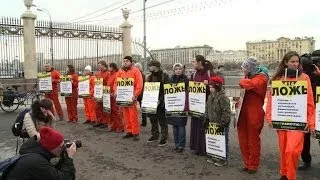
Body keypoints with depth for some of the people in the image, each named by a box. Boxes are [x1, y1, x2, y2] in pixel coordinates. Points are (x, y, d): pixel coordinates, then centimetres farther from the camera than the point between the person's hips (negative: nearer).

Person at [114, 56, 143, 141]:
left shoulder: (135, 70, -2)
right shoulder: (120, 71, 14)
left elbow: (139, 84, -9)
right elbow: (116, 82, 16)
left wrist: (135, 95, -16)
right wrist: (116, 91, -1)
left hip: (131, 97, -5)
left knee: (133, 116, -5)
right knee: (126, 116, 8)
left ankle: (136, 133, 3)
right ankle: (129, 131, 18)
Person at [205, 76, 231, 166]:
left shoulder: (223, 97, -20)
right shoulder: (210, 96, 6)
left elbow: (226, 111, -22)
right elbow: (207, 108, 17)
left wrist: (223, 122, -21)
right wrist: (207, 118, 11)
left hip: (222, 124, -8)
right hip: (213, 123, 8)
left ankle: (224, 159, 15)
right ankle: (215, 157, 29)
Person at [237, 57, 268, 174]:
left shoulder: (261, 77, -9)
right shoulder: (249, 77, 13)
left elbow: (252, 84, -29)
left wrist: (242, 82, -11)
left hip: (254, 114, -7)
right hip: (243, 113, 7)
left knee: (253, 140, 5)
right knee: (243, 140, 11)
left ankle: (253, 165, 20)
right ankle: (247, 163, 26)